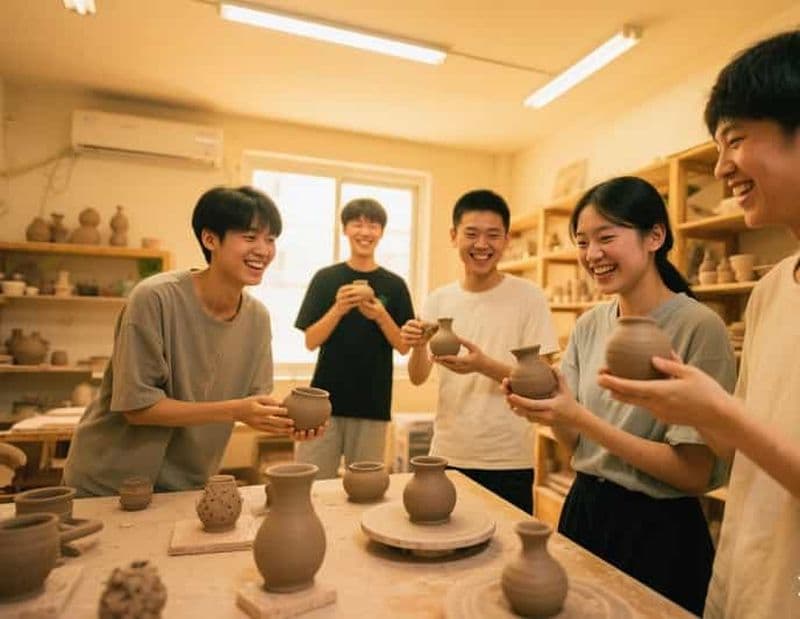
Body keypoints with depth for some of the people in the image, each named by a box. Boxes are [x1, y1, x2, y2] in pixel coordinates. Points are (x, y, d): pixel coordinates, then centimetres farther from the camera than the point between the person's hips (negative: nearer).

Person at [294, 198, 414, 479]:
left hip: (373, 403, 1)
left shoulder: (394, 285, 4)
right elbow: (310, 341, -1)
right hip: (326, 398, 0)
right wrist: (338, 309, -17)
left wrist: (381, 316, -15)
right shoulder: (325, 278, 3)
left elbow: (404, 347, 1)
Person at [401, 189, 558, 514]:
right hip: (447, 454, 3)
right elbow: (418, 378, 0)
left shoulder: (529, 297, -9)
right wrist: (418, 347, -21)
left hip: (508, 462, -3)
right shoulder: (439, 300, 1)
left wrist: (484, 365, -27)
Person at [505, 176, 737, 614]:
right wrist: (543, 405, -18)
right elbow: (575, 445, 2)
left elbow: (695, 473, -19)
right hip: (584, 509, 6)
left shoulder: (698, 327, -18)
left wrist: (579, 418, -26)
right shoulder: (589, 325, -1)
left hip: (657, 529, -5)